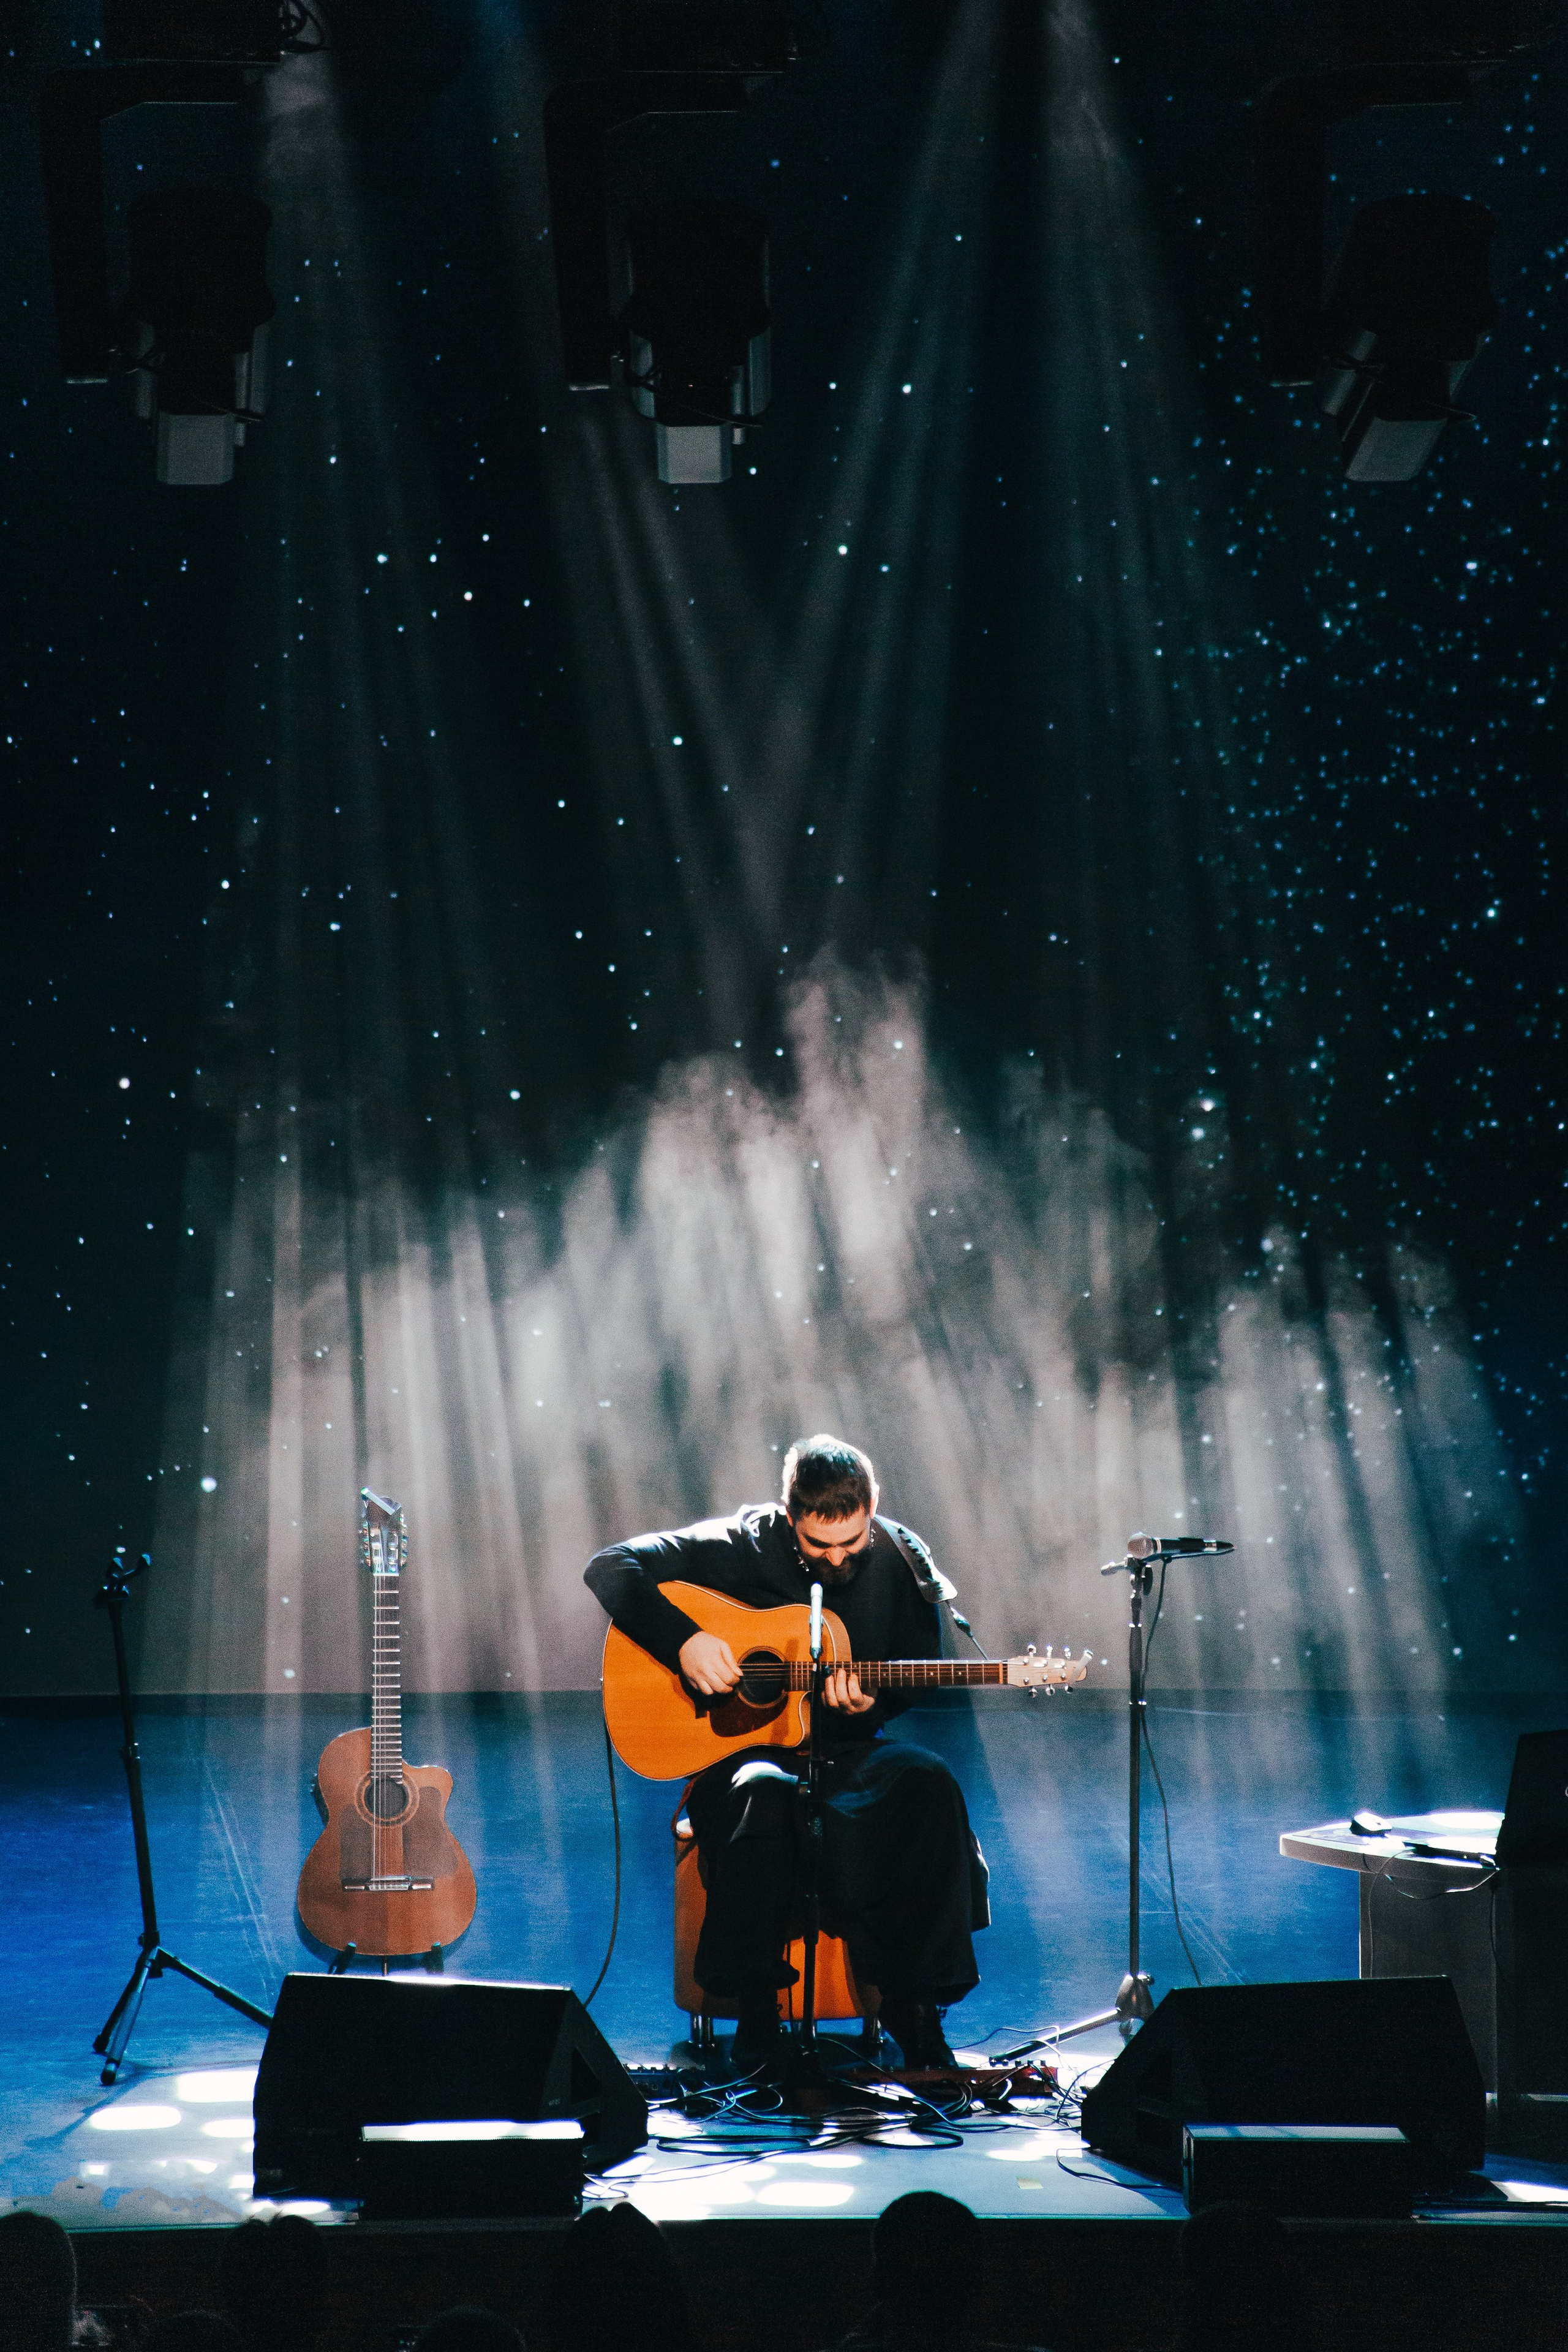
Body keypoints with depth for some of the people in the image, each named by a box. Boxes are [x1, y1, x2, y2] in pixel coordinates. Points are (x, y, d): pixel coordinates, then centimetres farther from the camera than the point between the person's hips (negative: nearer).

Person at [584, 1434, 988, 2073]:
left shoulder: (900, 1559, 0)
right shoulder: (742, 1546, -8)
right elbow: (610, 1568, -9)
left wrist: (870, 1702, -15)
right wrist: (683, 1642, -21)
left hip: (848, 1750, 3)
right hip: (746, 1748, -2)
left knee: (926, 1781, -31)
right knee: (761, 1794, -39)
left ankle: (912, 2006, -24)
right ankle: (755, 2013, -28)